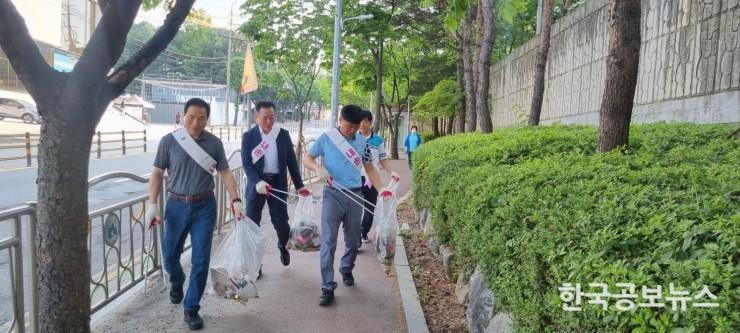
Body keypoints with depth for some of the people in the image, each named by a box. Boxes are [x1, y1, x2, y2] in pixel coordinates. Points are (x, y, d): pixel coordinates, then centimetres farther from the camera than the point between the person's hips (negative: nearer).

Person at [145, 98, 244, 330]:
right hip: (177, 205, 0)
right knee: (169, 254, 11)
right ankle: (176, 283, 46)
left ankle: (191, 309, 16)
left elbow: (225, 172, 2)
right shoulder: (169, 141, -4)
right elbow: (157, 173, 0)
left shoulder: (214, 143, -2)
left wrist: (236, 200, -8)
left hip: (204, 207, 0)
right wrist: (152, 204, -8)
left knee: (201, 259, 1)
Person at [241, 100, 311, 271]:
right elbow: (246, 163, -9)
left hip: (278, 183, 1)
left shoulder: (283, 134, 4)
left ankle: (283, 246, 36)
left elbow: (291, 161, 6)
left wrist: (299, 185, 1)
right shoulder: (249, 136, -1)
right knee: (251, 224, 2)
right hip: (256, 183, -1)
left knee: (281, 221, 4)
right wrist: (257, 182, -25)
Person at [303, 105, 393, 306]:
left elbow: (369, 168, 12)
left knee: (353, 240, 14)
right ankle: (328, 287, -1)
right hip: (333, 195, -3)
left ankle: (346, 270, 41)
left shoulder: (362, 142, 4)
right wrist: (318, 168, -21)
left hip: (355, 196, 3)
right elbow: (307, 159, 1)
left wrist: (381, 189, -2)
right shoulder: (326, 138, -4)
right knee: (328, 241, -7)